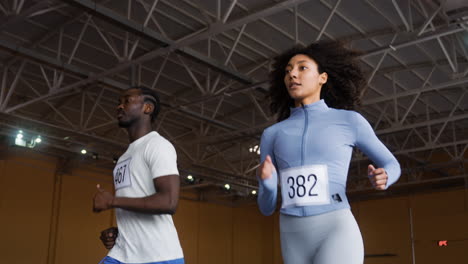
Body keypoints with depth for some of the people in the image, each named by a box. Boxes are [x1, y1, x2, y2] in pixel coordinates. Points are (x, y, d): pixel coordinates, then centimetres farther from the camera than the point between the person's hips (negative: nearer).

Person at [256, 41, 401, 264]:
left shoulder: (349, 121, 6)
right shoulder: (272, 135, 14)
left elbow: (391, 166, 20)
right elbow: (267, 206, 14)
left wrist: (381, 179, -6)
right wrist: (266, 181, -11)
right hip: (296, 245, 5)